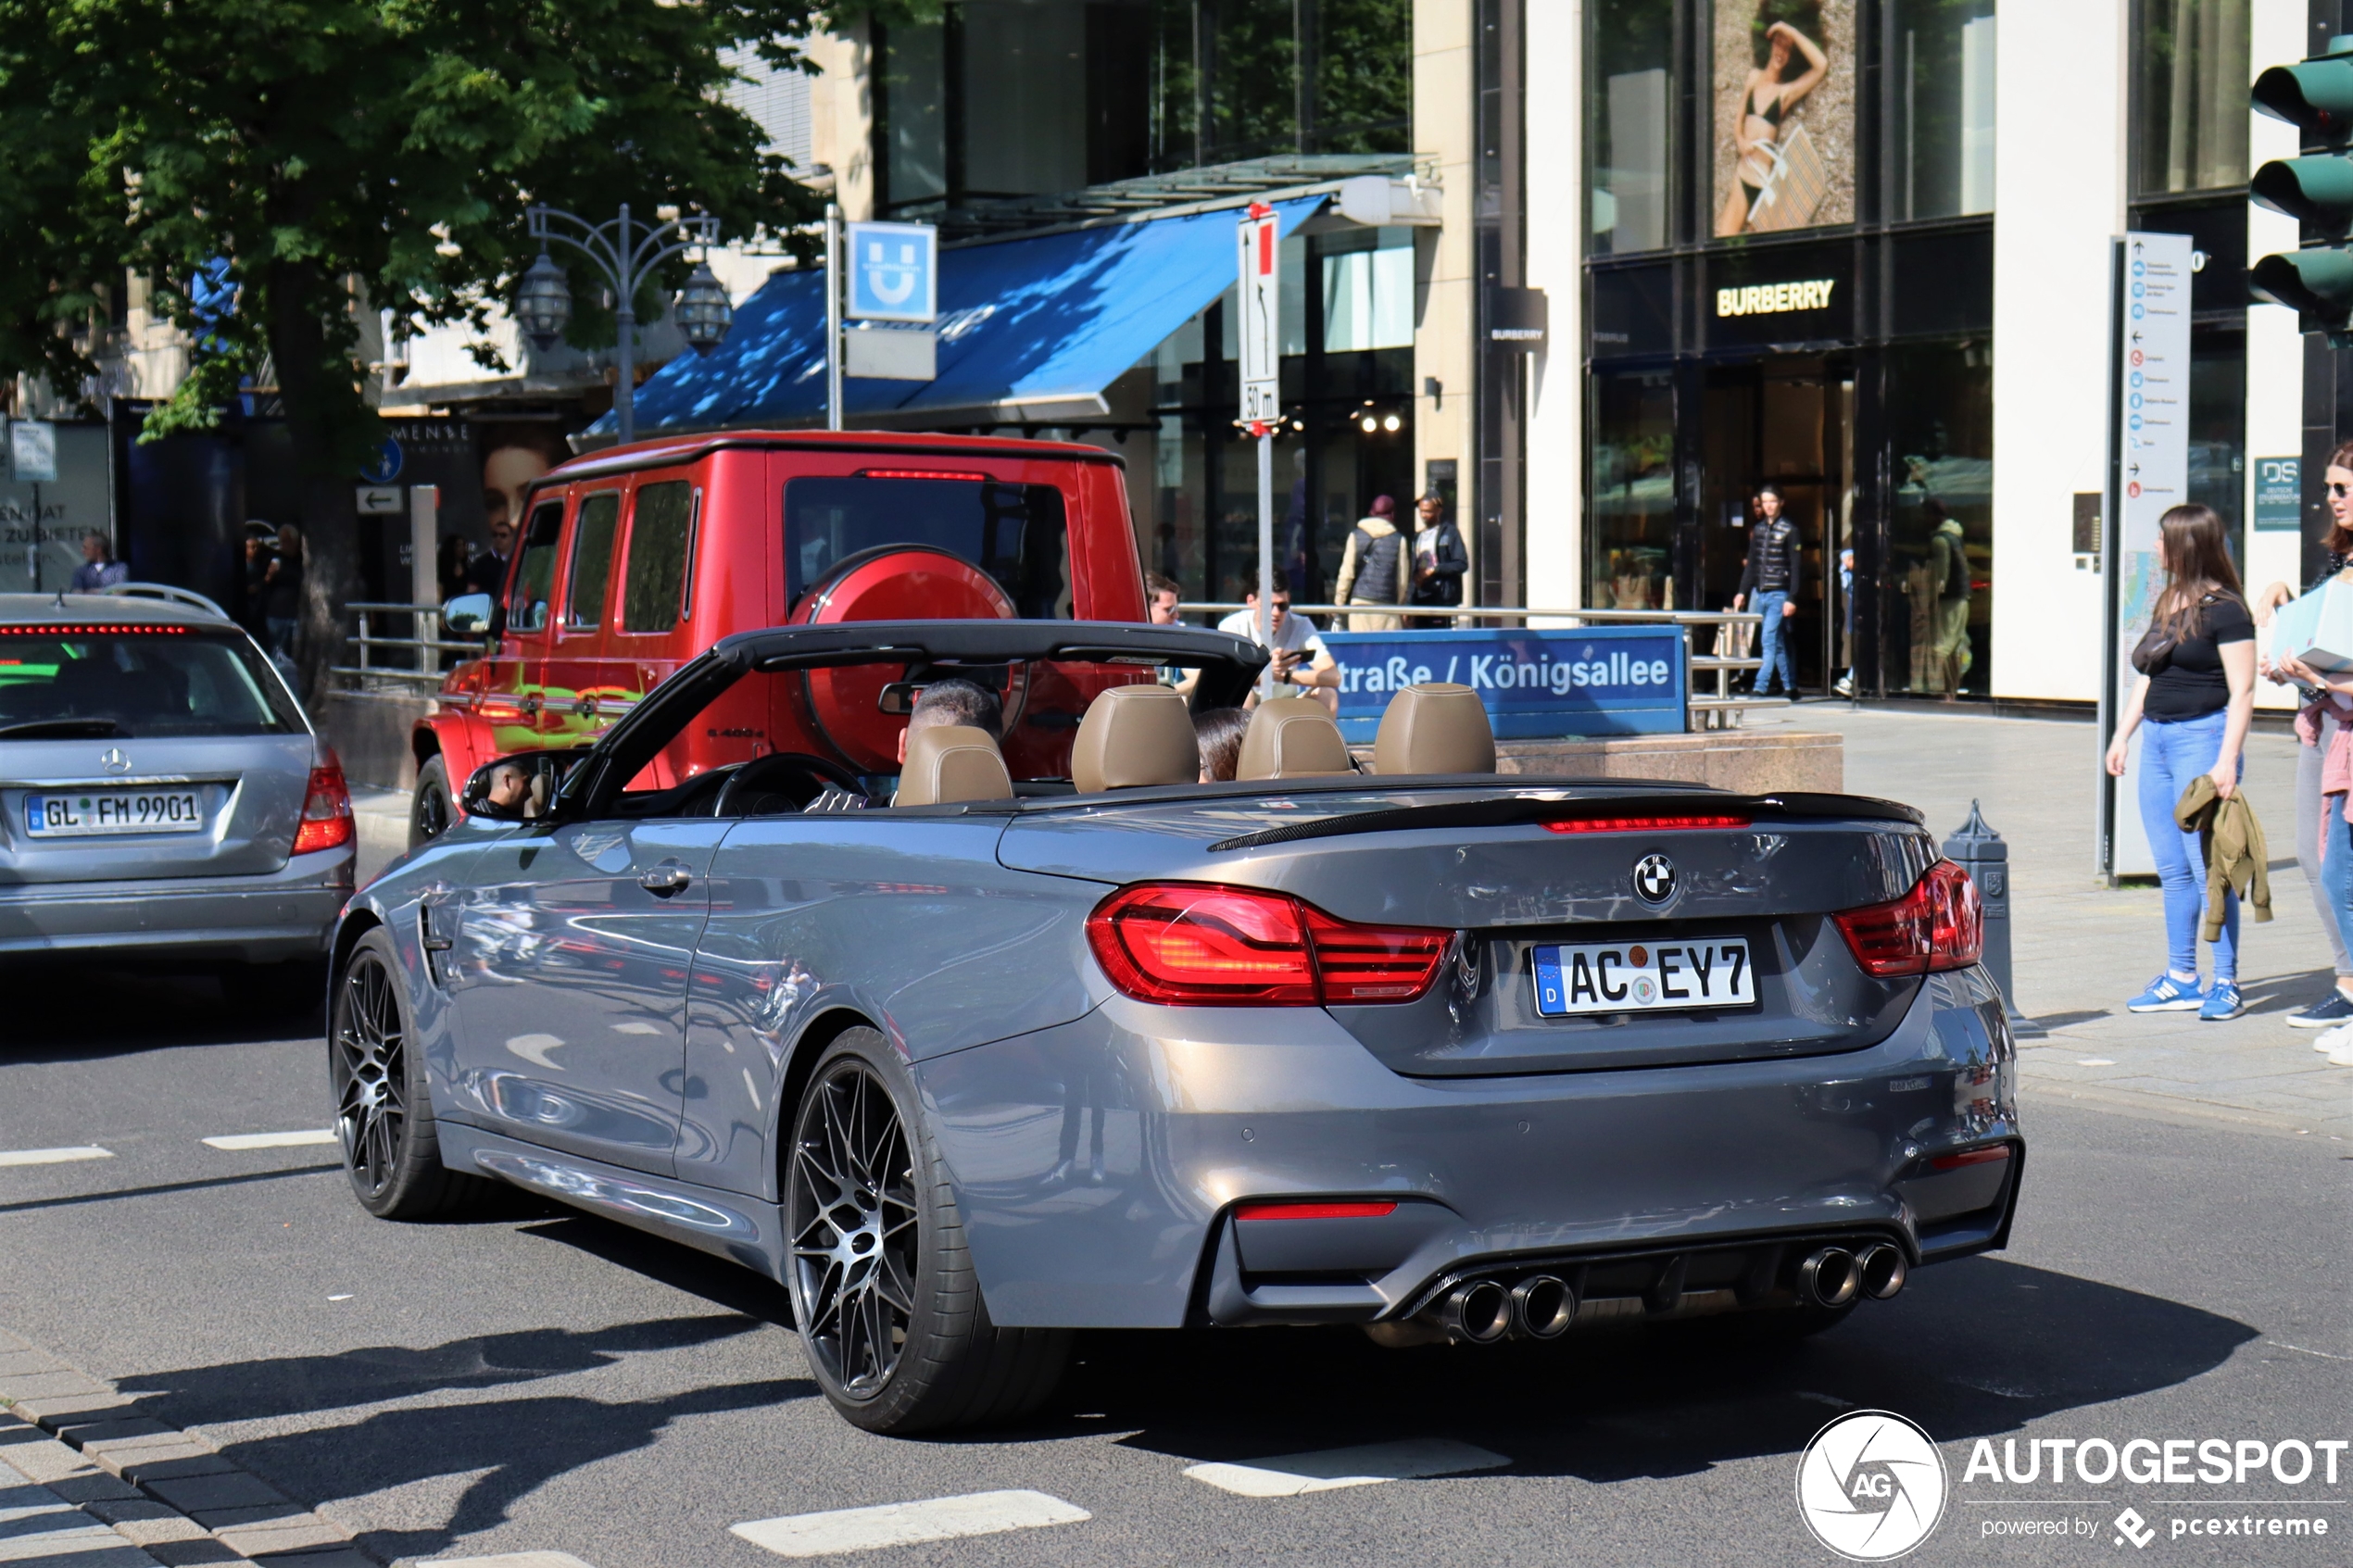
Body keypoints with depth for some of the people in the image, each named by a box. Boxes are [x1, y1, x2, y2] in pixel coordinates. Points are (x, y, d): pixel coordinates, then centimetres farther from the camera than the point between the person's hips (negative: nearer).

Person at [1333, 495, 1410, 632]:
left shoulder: (1355, 536, 5)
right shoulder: (1399, 540, 2)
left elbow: (1346, 573, 2)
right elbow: (1403, 579, 4)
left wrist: (1339, 600, 8)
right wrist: (1401, 605, 14)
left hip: (1360, 602, 1)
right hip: (1387, 605, -1)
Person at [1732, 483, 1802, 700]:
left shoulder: (1789, 530, -5)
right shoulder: (1758, 529, 13)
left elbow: (1795, 566, -8)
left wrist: (1792, 599, -14)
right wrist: (1743, 591, 11)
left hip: (1779, 594, -6)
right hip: (1759, 593, 6)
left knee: (1770, 640, -12)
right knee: (1778, 643, 10)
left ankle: (1760, 688, -15)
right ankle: (1790, 687, 14)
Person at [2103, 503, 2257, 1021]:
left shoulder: (2224, 610, -10)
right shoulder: (2167, 605, 15)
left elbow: (2242, 692, -13)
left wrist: (2227, 761, -19)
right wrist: (2123, 736, 18)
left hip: (2202, 736, -8)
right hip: (2156, 738, 9)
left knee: (2207, 868, -7)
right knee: (2172, 870, 10)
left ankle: (2226, 984, -1)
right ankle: (2181, 978, 17)